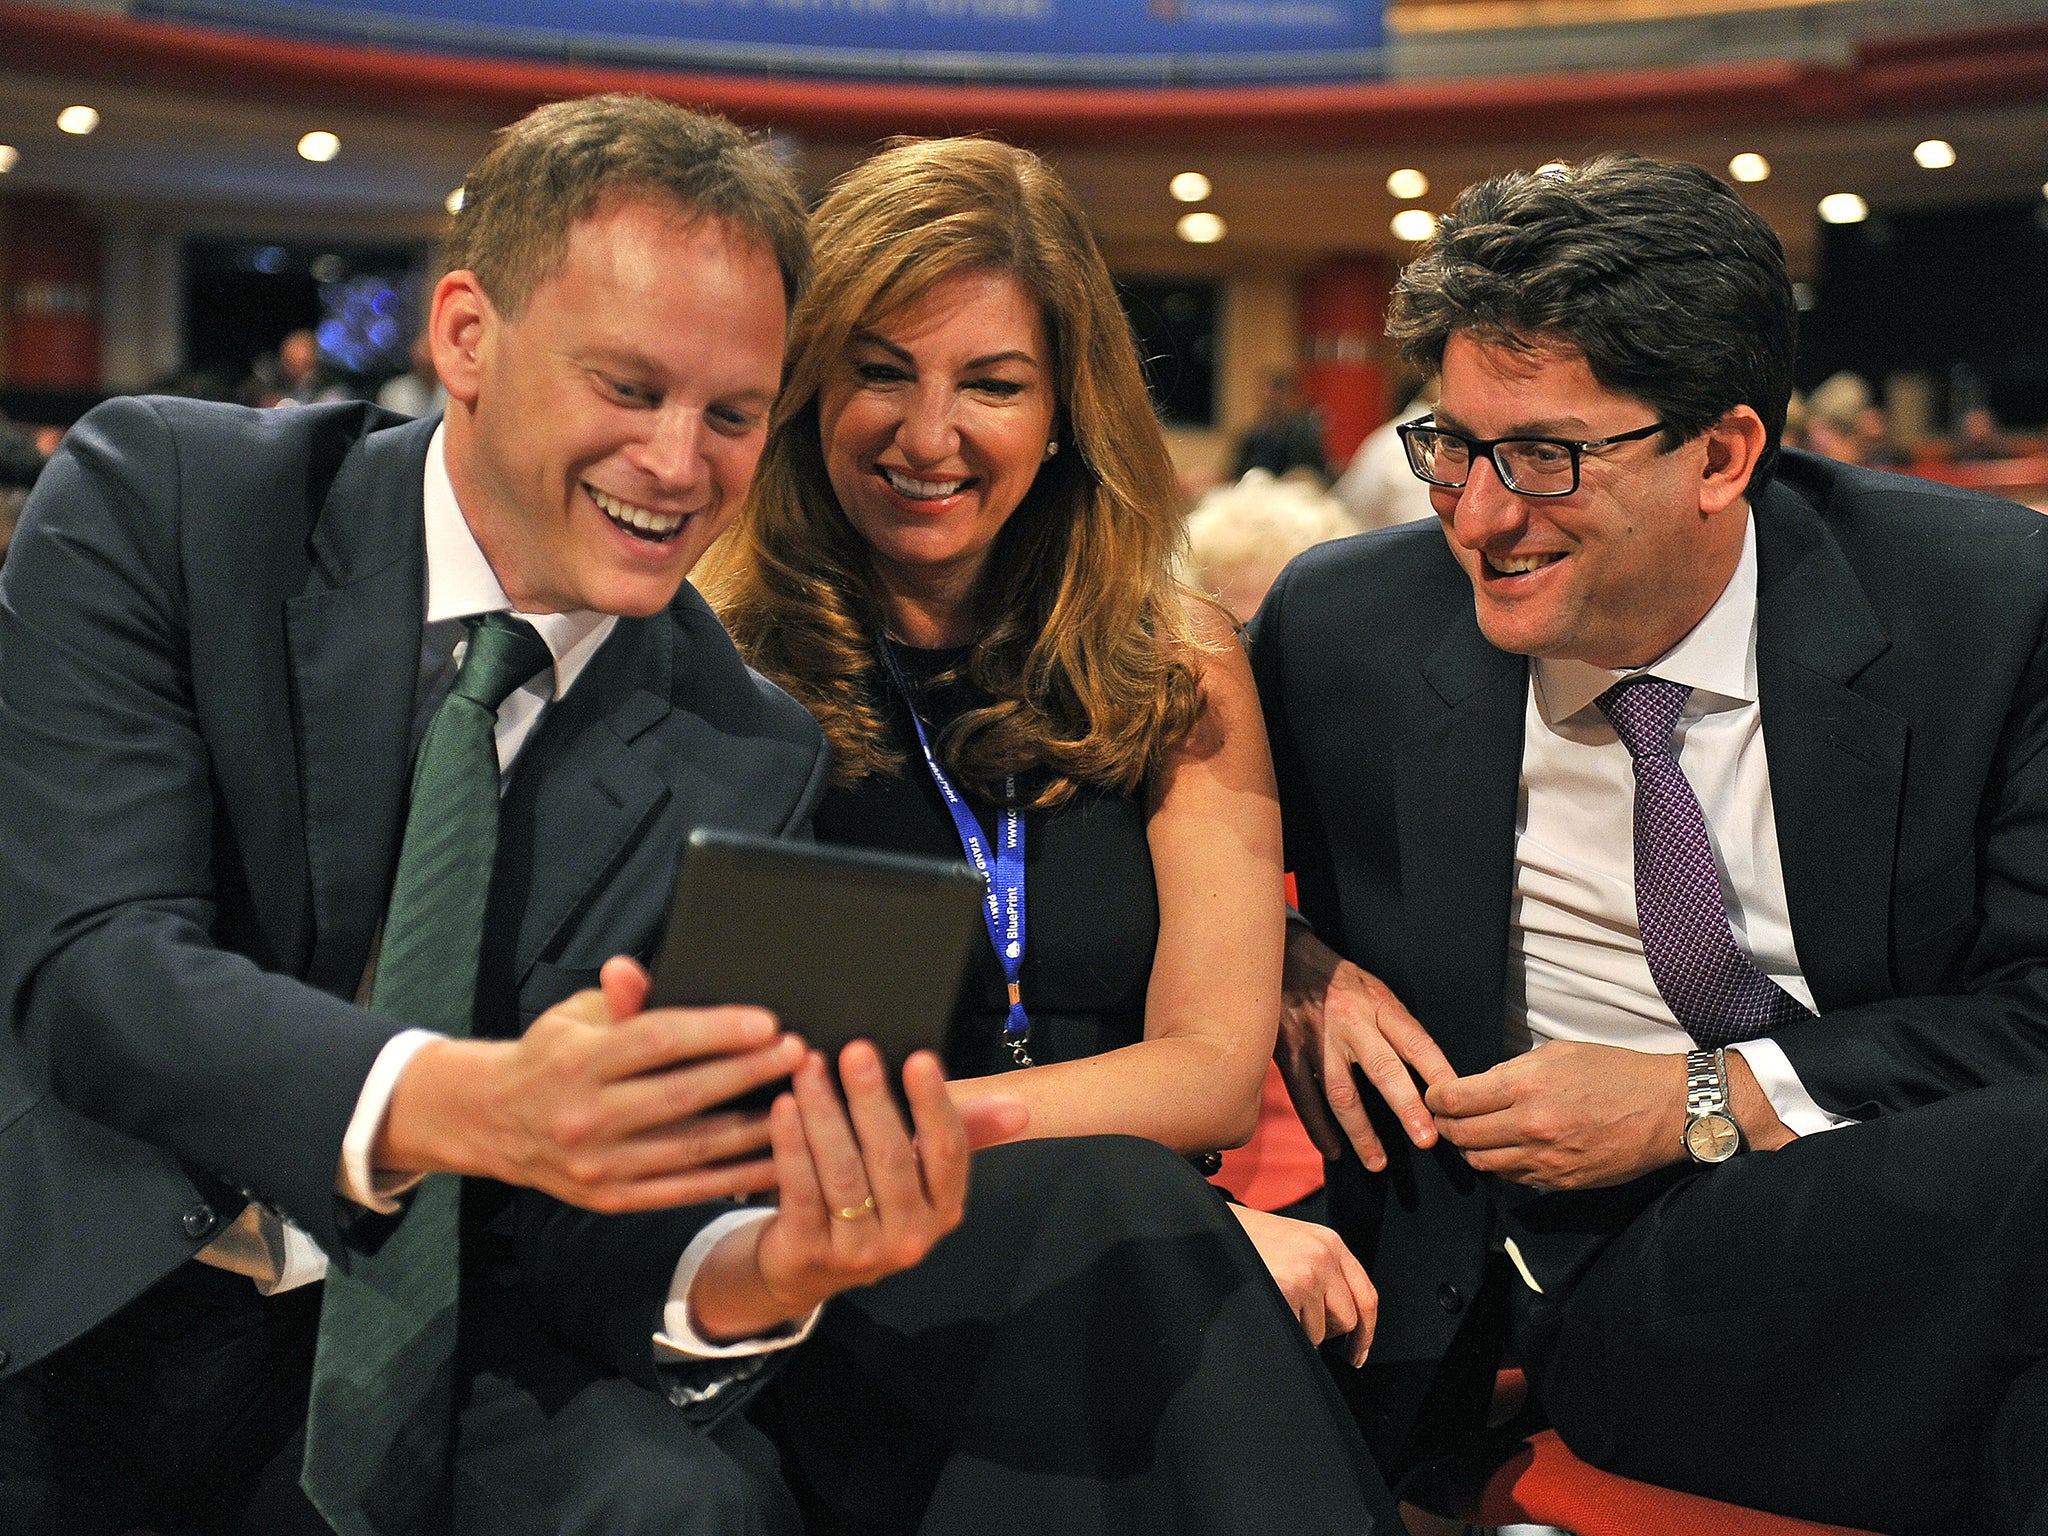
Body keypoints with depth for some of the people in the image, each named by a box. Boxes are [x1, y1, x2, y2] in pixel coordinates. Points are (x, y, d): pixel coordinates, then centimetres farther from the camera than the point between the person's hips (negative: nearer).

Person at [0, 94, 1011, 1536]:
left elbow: (597, 1190, -7)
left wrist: (759, 1270, -32)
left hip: (396, 1344, 1)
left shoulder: (751, 759, -2)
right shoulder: (159, 500, -8)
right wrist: (460, 1102, -38)